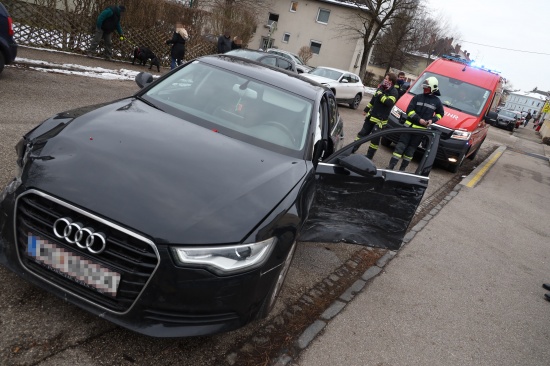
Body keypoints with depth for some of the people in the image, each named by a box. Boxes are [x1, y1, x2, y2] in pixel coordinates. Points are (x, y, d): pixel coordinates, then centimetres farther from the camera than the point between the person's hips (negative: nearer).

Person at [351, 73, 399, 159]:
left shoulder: (394, 92, -11)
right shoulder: (381, 88, 10)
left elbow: (389, 102, -28)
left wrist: (380, 93, -27)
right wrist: (366, 109, 20)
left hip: (380, 119, -7)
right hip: (371, 115, 7)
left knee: (375, 138, -4)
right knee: (363, 132, 12)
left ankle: (369, 155, 7)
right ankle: (353, 148, 21)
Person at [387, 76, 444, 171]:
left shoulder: (437, 102, 4)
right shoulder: (417, 97, 0)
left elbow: (440, 113, 17)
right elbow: (409, 110, -5)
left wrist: (432, 120, -2)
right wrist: (419, 119, -17)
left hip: (421, 129, 1)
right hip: (409, 126, -1)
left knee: (411, 149, 7)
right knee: (401, 146, -6)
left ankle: (402, 168, 15)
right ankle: (390, 166, -6)